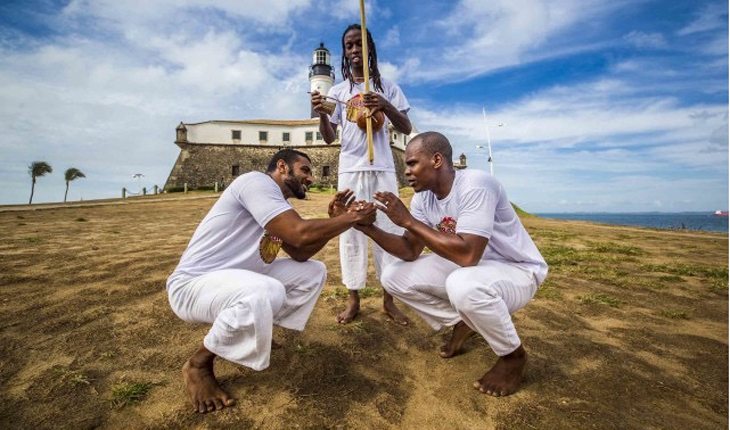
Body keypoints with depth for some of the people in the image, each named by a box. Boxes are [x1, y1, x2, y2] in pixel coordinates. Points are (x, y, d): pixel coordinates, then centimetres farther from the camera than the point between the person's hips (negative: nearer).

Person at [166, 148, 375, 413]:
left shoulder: (278, 204, 9)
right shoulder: (257, 181, -19)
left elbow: (300, 254, 7)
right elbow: (300, 234, -30)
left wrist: (337, 218, 0)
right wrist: (352, 218, -17)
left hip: (239, 280, 9)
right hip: (192, 284, -9)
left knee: (313, 273, 1)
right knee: (266, 293, -39)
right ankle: (198, 365, -10)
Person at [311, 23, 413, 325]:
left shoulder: (387, 87, 9)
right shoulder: (338, 91, 11)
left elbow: (406, 129, 1)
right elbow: (329, 138, 6)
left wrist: (386, 106, -17)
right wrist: (321, 114, -14)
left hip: (382, 169, 0)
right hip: (350, 169, 1)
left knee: (388, 230, -1)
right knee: (350, 231, 0)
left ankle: (389, 300, 9)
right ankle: (353, 300, 9)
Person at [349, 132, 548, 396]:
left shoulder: (475, 185, -28)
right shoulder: (423, 197, -4)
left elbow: (468, 255, -37)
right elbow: (410, 251, -4)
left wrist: (408, 221, -33)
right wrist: (370, 229, -19)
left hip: (518, 271, -6)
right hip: (467, 267, 7)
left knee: (463, 286, -40)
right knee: (394, 277, -5)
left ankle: (513, 355, -7)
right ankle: (462, 323, 15)